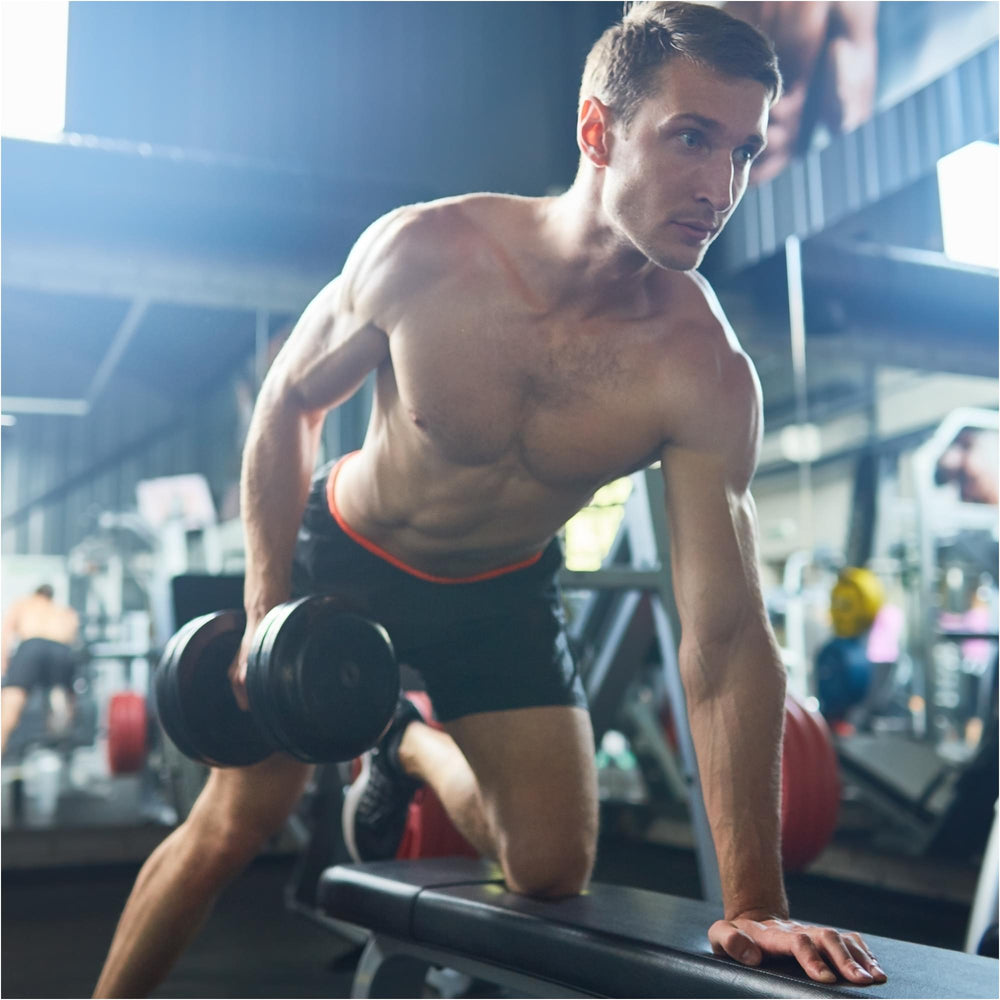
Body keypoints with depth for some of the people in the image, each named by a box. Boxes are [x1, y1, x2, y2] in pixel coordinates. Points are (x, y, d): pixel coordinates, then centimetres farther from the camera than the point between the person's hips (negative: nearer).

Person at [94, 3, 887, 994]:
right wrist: (266, 609, -15)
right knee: (234, 823, 1)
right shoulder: (422, 252, -28)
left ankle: (411, 744, 31)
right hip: (344, 553, -1)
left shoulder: (704, 376, -28)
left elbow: (725, 633, -27)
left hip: (501, 590, 2)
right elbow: (289, 401, -10)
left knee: (553, 871, 2)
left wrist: (754, 902, -28)